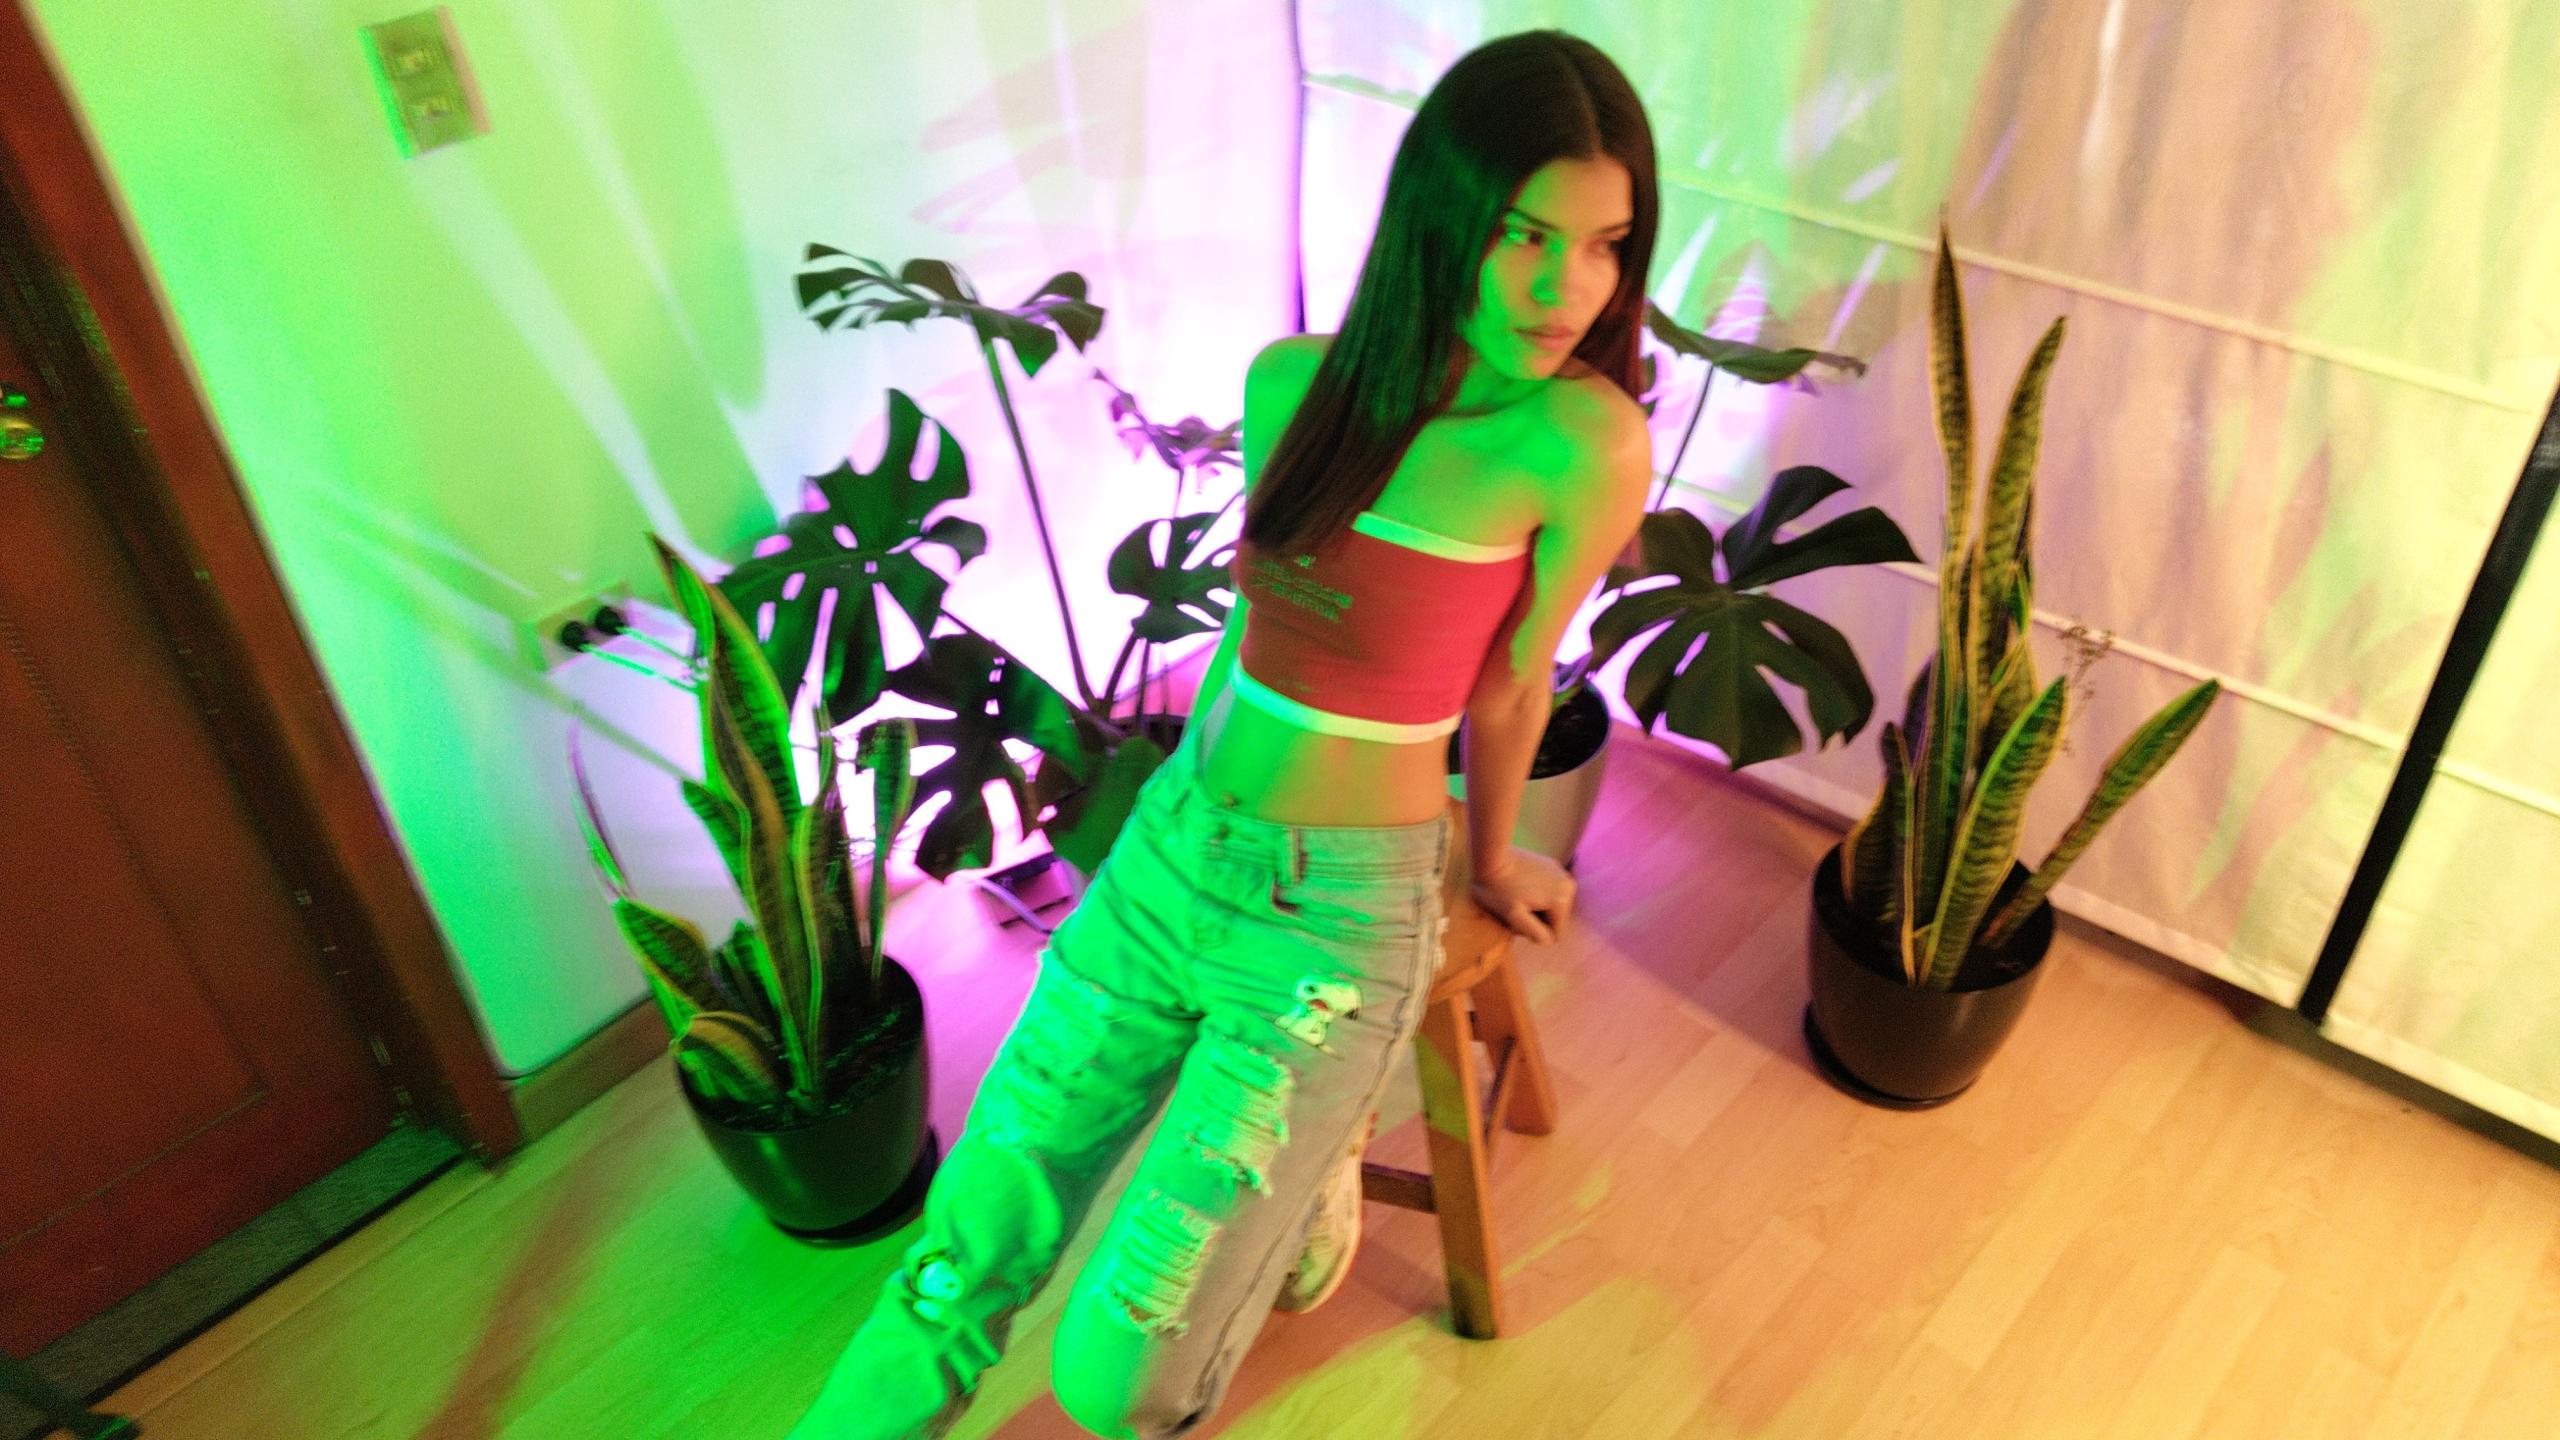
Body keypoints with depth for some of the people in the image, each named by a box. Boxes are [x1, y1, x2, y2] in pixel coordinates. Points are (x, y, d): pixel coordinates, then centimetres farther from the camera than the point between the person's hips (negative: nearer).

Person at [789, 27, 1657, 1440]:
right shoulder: (1290, 381, -1)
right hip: (1170, 851, 5)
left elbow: (1508, 686, -4)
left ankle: (1312, 1176, 27)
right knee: (955, 1273, 7)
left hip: (1338, 917, -4)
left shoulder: (1580, 440, -18)